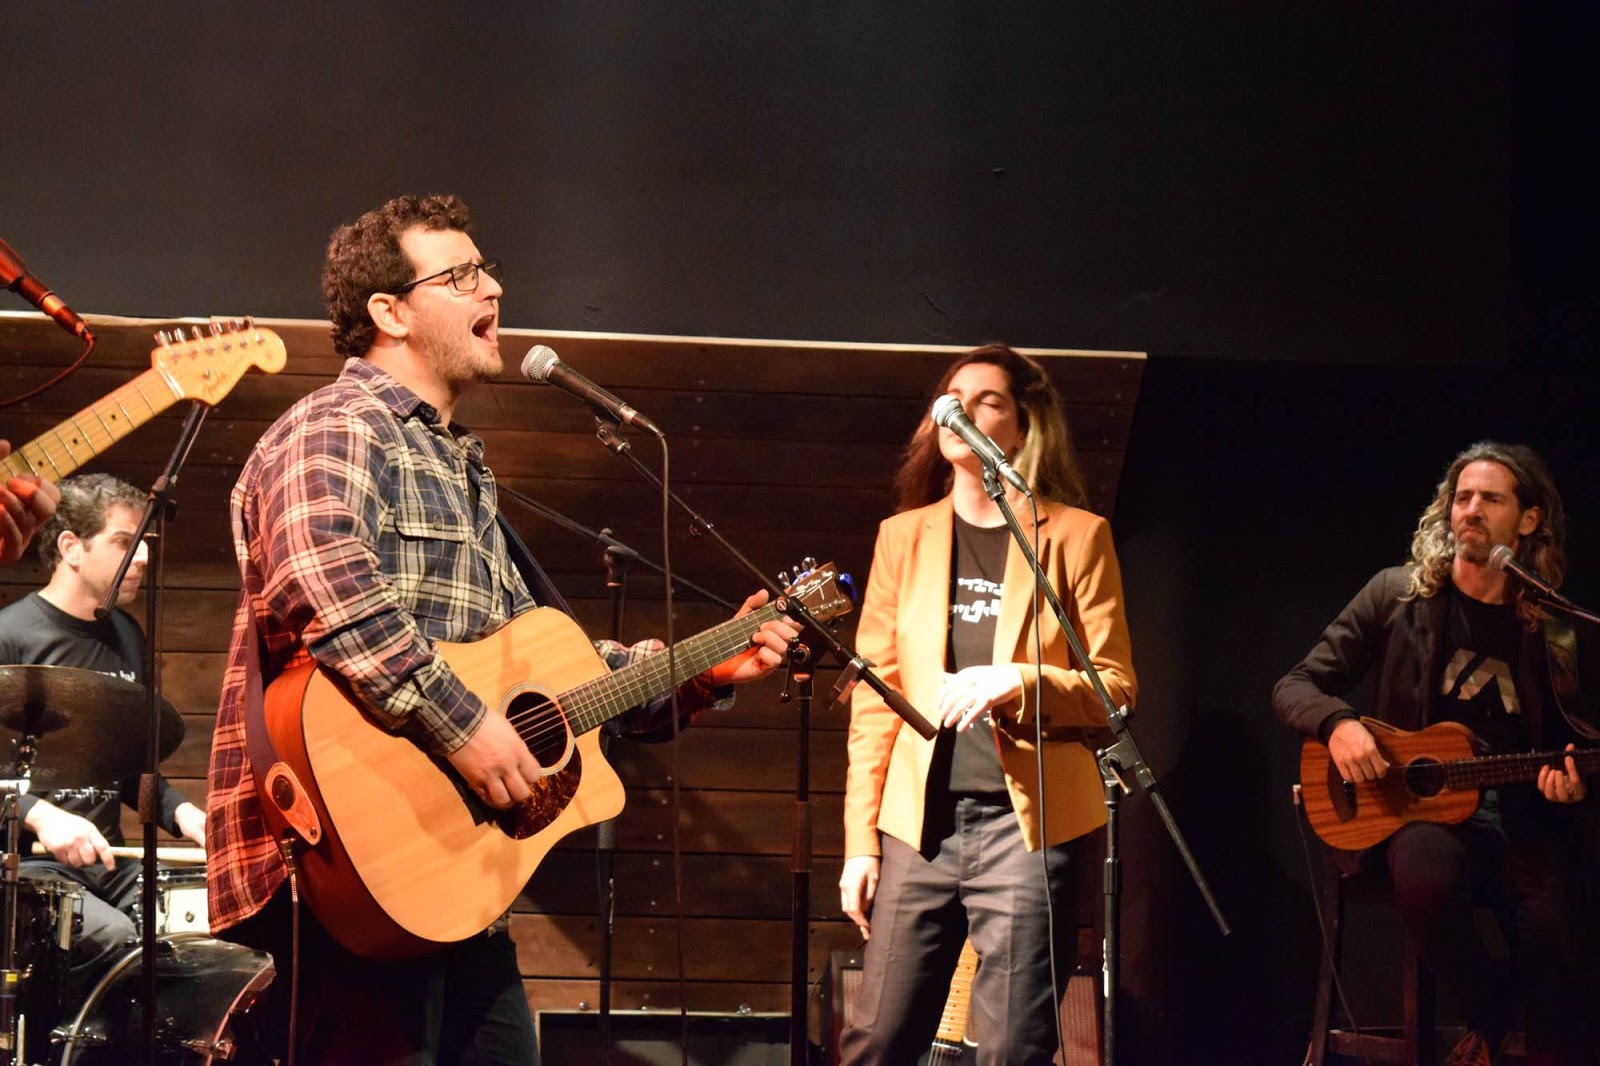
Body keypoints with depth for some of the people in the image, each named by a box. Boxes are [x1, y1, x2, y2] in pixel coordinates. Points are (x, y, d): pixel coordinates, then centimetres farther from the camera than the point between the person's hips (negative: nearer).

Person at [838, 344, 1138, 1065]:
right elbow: (875, 698, 11)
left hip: (1025, 822, -3)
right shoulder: (904, 537, 13)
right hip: (920, 822, 3)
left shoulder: (1075, 536, 3)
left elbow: (1116, 688, 1)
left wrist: (1020, 682, -17)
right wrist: (860, 841, 5)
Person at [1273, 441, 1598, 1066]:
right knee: (1424, 880, -36)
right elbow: (1295, 687, 7)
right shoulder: (1399, 594, 5)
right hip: (1423, 805, -1)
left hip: (1524, 811, 1)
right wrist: (1338, 724, -15)